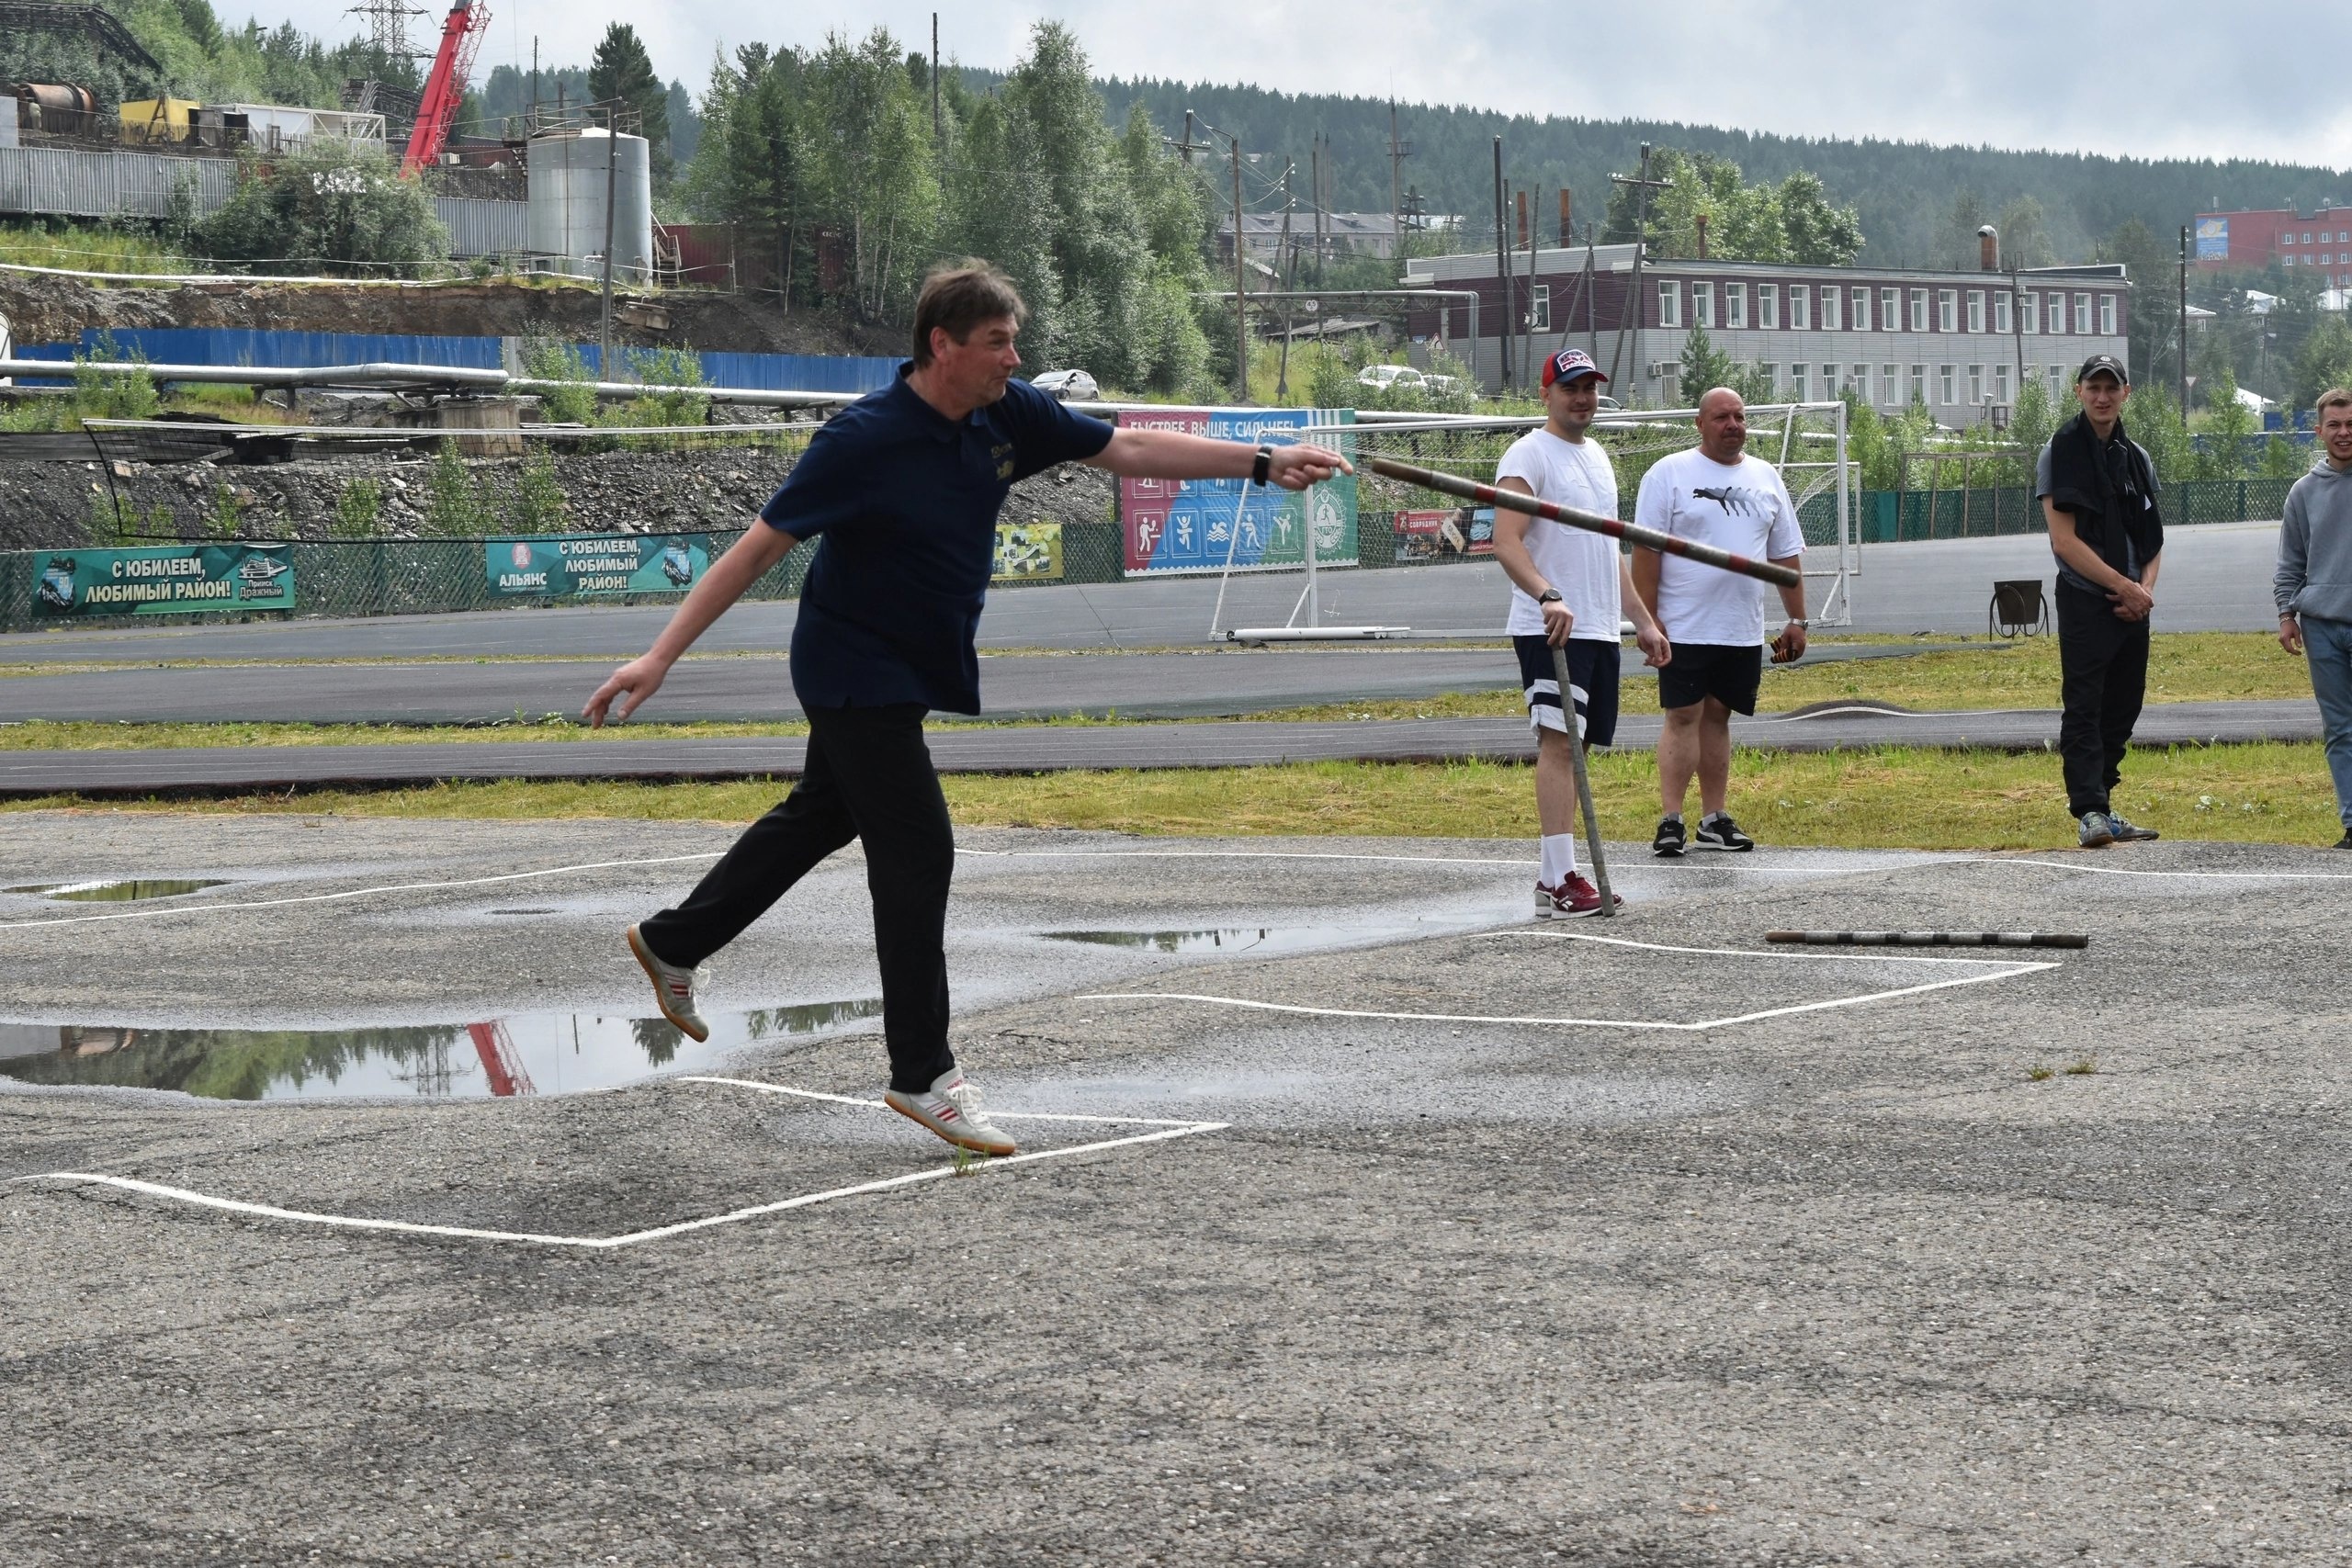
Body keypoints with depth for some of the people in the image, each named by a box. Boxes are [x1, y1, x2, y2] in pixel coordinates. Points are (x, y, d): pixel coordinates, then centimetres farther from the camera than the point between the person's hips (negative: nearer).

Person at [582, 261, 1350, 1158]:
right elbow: (759, 548, -24)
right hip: (857, 671, -8)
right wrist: (660, 656, -27)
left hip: (917, 670, 9)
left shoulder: (1006, 415, -6)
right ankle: (922, 1075, -2)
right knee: (918, 852, -10)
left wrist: (1264, 463, -1)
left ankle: (670, 943, 41)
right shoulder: (865, 440, -26)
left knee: (820, 818, 22)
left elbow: (1128, 450, 3)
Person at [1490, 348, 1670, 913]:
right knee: (1558, 741, -15)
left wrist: (1643, 620, 25)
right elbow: (1506, 543, -19)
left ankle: (1554, 872, 13)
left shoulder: (1597, 456, 21)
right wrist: (1547, 596, -35)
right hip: (1549, 628, -9)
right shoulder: (1529, 455, -7)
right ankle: (1559, 882, -20)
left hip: (1599, 631, 9)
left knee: (1573, 747, 9)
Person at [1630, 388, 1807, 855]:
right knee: (1683, 717, -6)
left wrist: (1796, 619, 11)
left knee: (1717, 717, 9)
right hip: (1684, 627, -4)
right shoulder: (1669, 474, -2)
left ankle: (1714, 819, 13)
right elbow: (1646, 552, -6)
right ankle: (1670, 821, -6)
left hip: (1743, 631, 4)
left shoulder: (1765, 478, 13)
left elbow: (1787, 555, 16)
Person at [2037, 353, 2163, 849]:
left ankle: (2102, 809, 15)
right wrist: (2124, 586, -14)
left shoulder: (2136, 457, 15)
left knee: (2122, 709, 8)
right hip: (2085, 601, -7)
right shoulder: (2061, 453, -5)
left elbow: (2153, 536, 18)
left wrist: (2146, 588, -2)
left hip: (2131, 604, 7)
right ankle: (2089, 812, -16)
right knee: (2083, 709, -11)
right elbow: (2065, 541, -12)